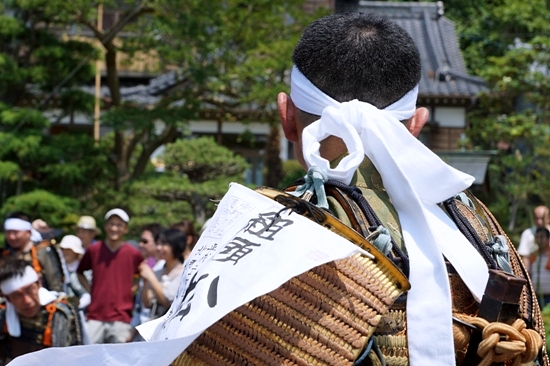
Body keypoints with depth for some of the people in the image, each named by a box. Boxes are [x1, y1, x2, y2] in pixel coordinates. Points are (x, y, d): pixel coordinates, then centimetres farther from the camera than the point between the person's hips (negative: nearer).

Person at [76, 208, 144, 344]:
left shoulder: (133, 254, 0)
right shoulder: (93, 251, 6)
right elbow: (80, 272, 21)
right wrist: (90, 291, 9)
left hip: (121, 319, -2)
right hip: (95, 317, 2)